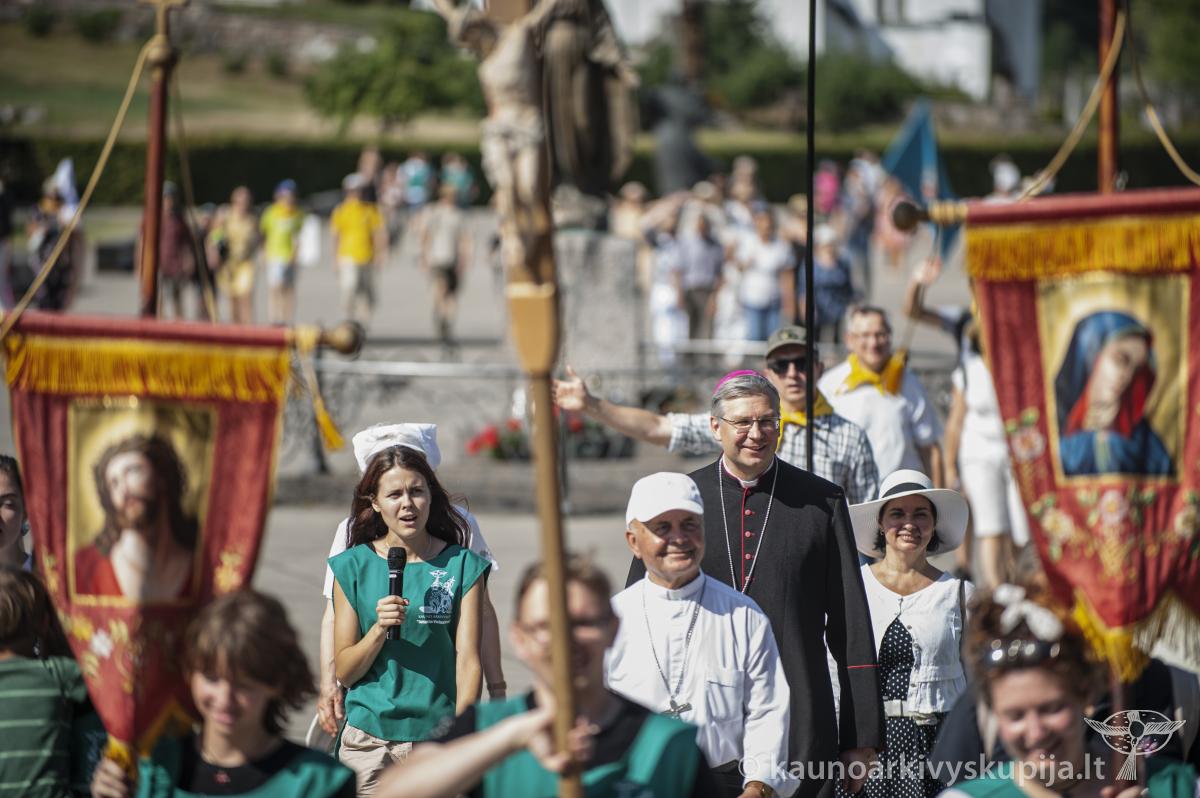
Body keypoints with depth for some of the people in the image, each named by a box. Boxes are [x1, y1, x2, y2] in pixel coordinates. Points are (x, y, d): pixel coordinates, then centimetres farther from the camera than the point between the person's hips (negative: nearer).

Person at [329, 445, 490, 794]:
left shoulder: (462, 566, 3)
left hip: (440, 735, 0)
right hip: (369, 740, 1)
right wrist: (379, 630, -14)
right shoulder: (353, 567, 4)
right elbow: (343, 671, 4)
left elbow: (468, 660, -3)